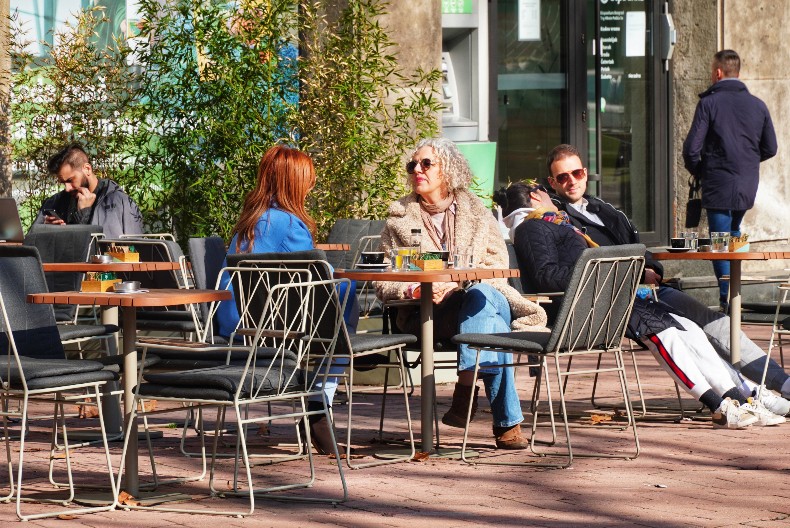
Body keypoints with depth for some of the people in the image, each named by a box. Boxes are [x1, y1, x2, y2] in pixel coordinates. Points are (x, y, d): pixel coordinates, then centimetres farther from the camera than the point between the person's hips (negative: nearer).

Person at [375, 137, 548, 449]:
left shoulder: (477, 213, 14)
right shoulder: (399, 220, 12)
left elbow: (498, 266, 1)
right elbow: (383, 285, 5)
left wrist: (458, 281, -18)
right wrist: (417, 291, -18)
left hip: (483, 297, 2)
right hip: (427, 315, -2)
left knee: (482, 295, -38)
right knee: (496, 323, -34)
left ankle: (466, 386, -42)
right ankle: (507, 421, -40)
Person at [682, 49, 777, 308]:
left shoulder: (709, 103, -10)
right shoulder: (758, 105, 4)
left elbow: (692, 148, -13)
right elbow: (770, 148, 10)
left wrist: (697, 171, 8)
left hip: (719, 185, -5)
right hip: (748, 185, 5)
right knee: (734, 233, 24)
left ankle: (728, 302, -5)